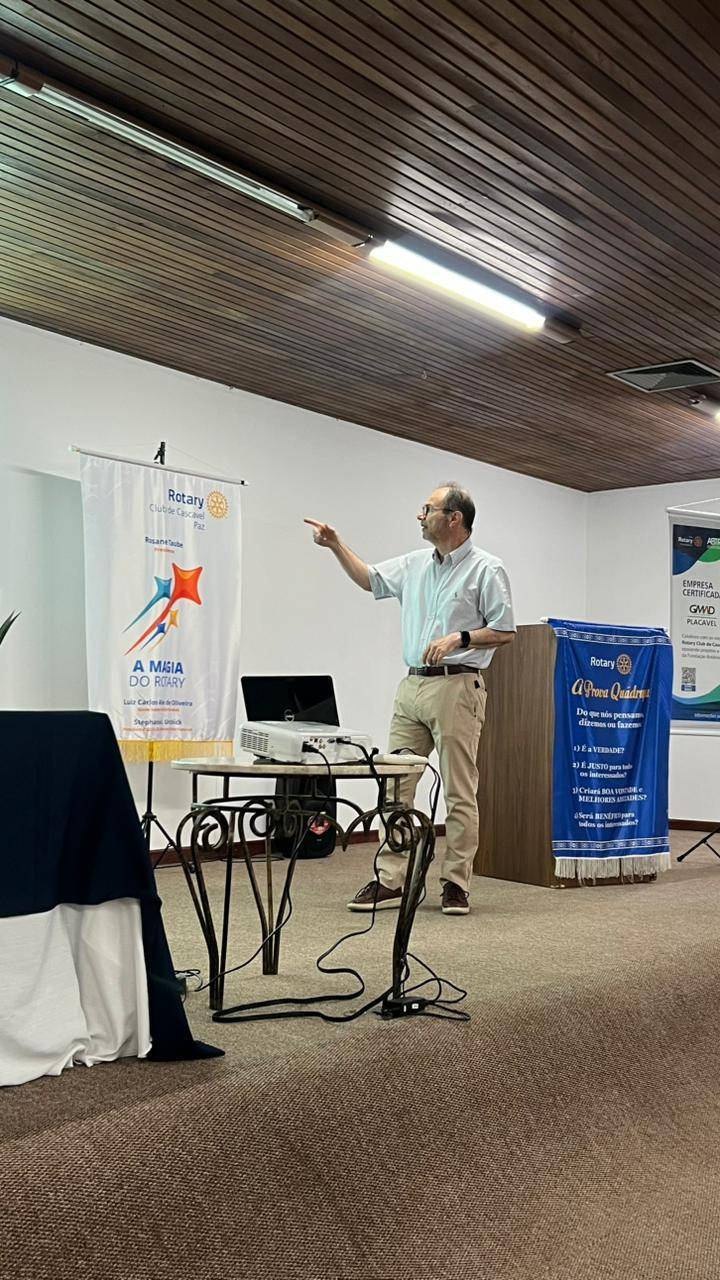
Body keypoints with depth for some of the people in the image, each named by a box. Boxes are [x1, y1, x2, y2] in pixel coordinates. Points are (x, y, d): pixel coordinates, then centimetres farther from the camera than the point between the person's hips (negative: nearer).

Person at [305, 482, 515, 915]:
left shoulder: (487, 569, -4)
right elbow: (370, 578, 29)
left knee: (459, 794, -1)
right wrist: (336, 545, 20)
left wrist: (459, 638, -18)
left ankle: (457, 884, 8)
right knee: (396, 787, 4)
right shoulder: (415, 565, 15)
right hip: (413, 686, 7)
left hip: (457, 688, -7)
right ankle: (390, 881, 9)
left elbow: (505, 631, -5)